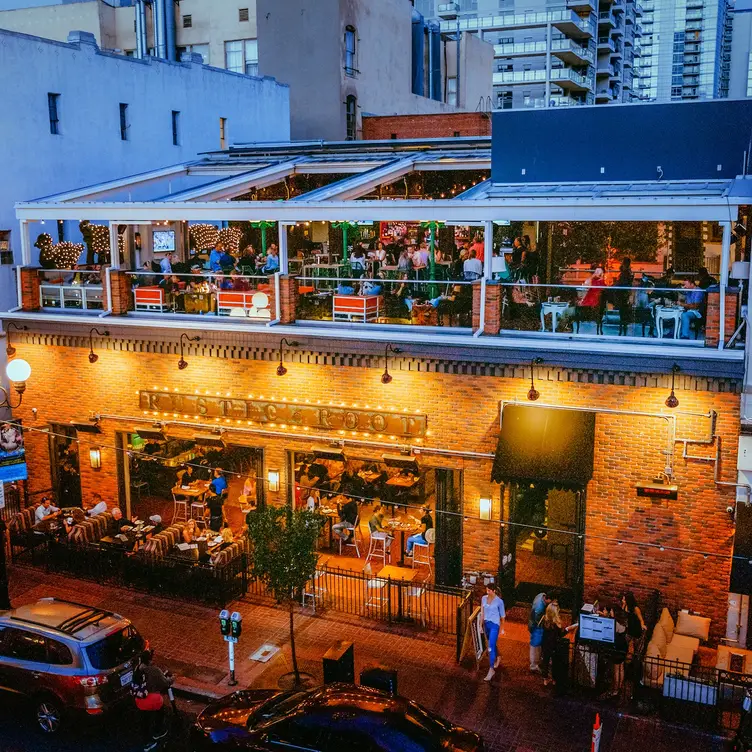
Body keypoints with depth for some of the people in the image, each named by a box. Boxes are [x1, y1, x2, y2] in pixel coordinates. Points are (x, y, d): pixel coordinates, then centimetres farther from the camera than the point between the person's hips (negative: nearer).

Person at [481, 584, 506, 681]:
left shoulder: (499, 601, -14)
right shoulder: (484, 598, -1)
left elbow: (502, 615, -4)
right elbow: (482, 612, 7)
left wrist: (502, 628, 3)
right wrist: (481, 625, 8)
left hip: (495, 625, -6)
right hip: (486, 624, 6)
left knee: (491, 647, -11)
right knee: (492, 644, 24)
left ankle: (491, 669, -7)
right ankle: (498, 657, 51)